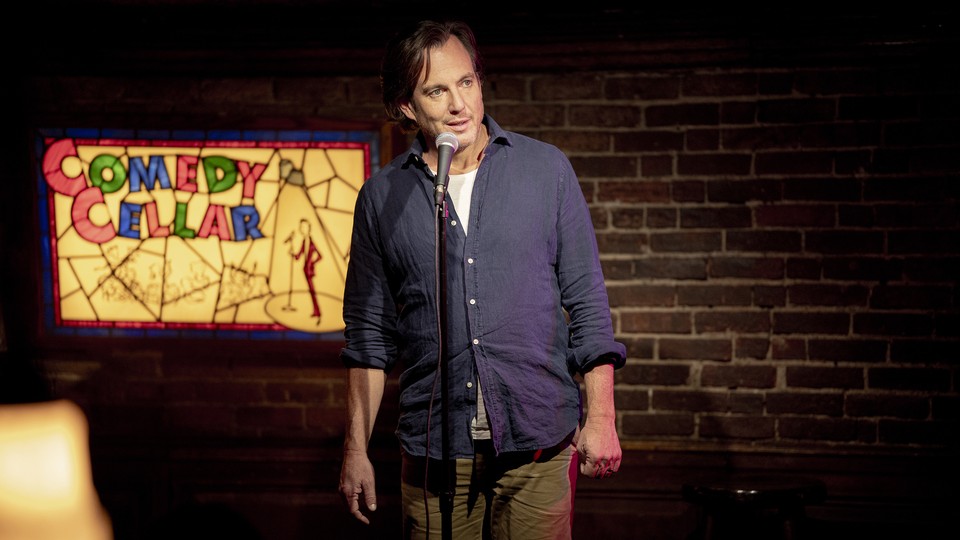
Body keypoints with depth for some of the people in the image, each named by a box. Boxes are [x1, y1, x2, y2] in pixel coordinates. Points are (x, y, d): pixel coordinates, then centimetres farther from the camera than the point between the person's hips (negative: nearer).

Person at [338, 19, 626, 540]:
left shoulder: (547, 169, 3)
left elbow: (586, 300, 5)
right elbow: (369, 334, 9)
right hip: (433, 452, 1)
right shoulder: (382, 195, 5)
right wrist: (355, 449, 6)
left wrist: (600, 417, -1)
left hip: (538, 444, 0)